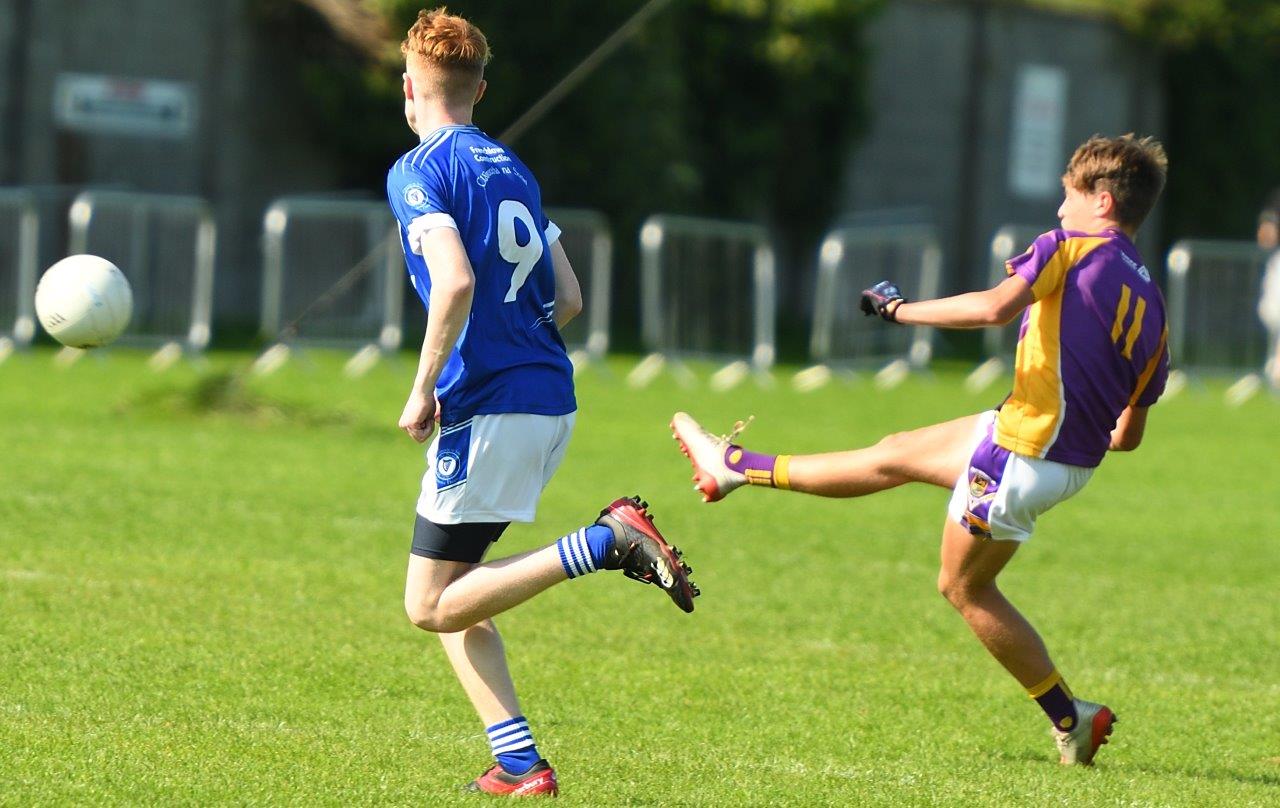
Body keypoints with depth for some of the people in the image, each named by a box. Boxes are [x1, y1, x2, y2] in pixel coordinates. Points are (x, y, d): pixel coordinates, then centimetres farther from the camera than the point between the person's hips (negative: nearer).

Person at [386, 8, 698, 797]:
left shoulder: (418, 171, -6)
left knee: (434, 606, -3)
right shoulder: (511, 167, 17)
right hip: (552, 398, 8)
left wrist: (424, 388, -14)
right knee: (450, 591, 14)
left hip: (489, 405, -8)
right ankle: (518, 763, 3)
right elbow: (568, 299, 18)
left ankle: (607, 540, -17)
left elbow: (456, 282, -22)